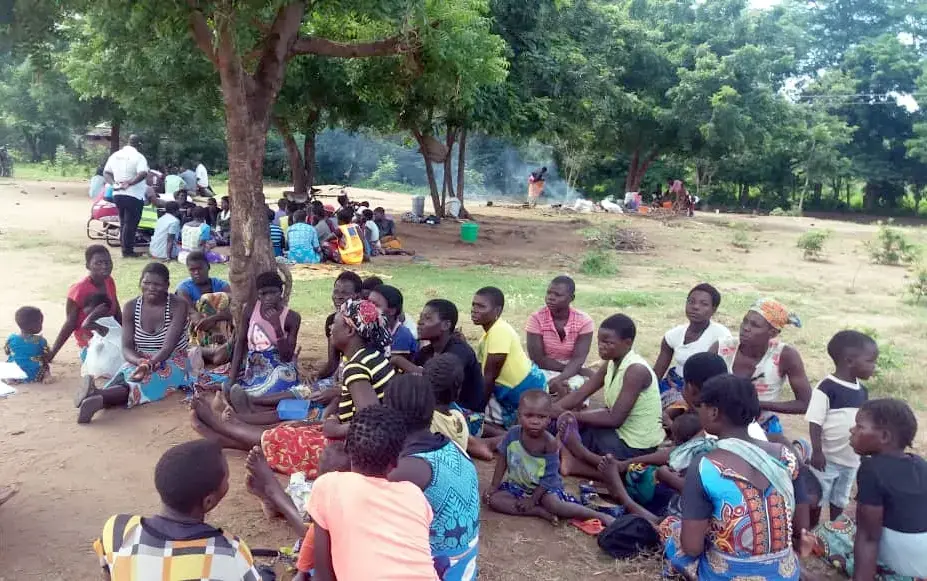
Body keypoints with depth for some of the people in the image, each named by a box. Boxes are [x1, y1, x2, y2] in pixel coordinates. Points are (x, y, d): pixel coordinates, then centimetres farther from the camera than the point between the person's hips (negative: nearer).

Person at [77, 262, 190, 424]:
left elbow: (169, 346, -20)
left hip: (172, 362, -3)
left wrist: (149, 365, -37)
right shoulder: (131, 307, -1)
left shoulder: (178, 305, -12)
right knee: (125, 376, -32)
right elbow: (126, 348, -6)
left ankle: (98, 396, -59)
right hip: (139, 361, 3)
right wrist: (141, 362, -28)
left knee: (145, 381, -35)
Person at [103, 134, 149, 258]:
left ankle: (124, 246, 24)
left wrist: (113, 183, -1)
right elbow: (143, 174, -28)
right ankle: (127, 250, 4)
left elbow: (106, 173, 11)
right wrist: (129, 183, -24)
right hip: (133, 196, -7)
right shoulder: (138, 157, -12)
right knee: (130, 224, 0)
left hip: (117, 195, 7)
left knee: (123, 222, 18)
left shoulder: (115, 155, 10)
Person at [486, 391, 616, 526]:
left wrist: (532, 500, -19)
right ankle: (541, 512, -22)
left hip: (545, 488, -4)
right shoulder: (513, 434, -15)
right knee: (492, 498, -18)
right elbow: (502, 459, 0)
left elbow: (548, 477, -17)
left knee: (554, 504, -33)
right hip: (516, 484, 4)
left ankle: (600, 516, -19)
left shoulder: (550, 443, -22)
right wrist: (494, 486, -1)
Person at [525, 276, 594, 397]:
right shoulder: (536, 319, -13)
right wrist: (573, 369, -20)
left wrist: (559, 379, -37)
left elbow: (578, 359, -19)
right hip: (544, 372, 0)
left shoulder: (584, 321, -11)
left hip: (572, 374, 1)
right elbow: (538, 359, -15)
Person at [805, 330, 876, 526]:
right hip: (827, 458, -7)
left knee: (840, 500, 21)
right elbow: (815, 422, -19)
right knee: (817, 498, 9)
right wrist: (817, 451, -22)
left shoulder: (862, 391, 2)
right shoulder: (826, 388, -20)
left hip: (851, 459, 7)